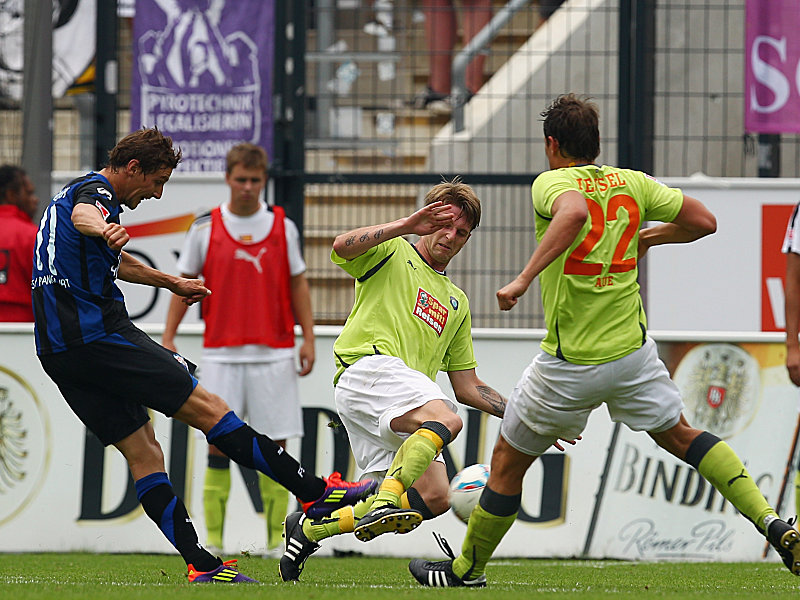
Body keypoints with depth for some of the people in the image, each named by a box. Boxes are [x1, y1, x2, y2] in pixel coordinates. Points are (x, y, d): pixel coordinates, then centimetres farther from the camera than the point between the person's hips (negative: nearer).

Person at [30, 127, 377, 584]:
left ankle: (201, 565, 0)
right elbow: (82, 214, -35)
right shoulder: (96, 192, -8)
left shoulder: (77, 192, 24)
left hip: (59, 352, 10)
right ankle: (316, 493, -8)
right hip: (99, 335, -10)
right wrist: (103, 229, -58)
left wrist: (172, 283, 54)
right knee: (207, 408, -8)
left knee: (143, 453, 7)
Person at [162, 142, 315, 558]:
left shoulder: (283, 227, 6)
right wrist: (168, 337, 1)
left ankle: (276, 539, 6)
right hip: (221, 352, -1)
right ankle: (213, 540, -2)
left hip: (273, 352, 1)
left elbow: (297, 283, 12)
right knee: (218, 442, -5)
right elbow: (185, 282, 9)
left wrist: (308, 337, 4)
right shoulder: (205, 228, 4)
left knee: (274, 445, 0)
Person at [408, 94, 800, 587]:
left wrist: (525, 277, -34)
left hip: (570, 366, -5)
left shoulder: (552, 182, -11)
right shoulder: (632, 183, 5)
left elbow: (573, 212, -35)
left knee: (508, 461, 13)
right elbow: (703, 221, 10)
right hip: (633, 349, 5)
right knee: (681, 436, 20)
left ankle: (468, 569, 26)